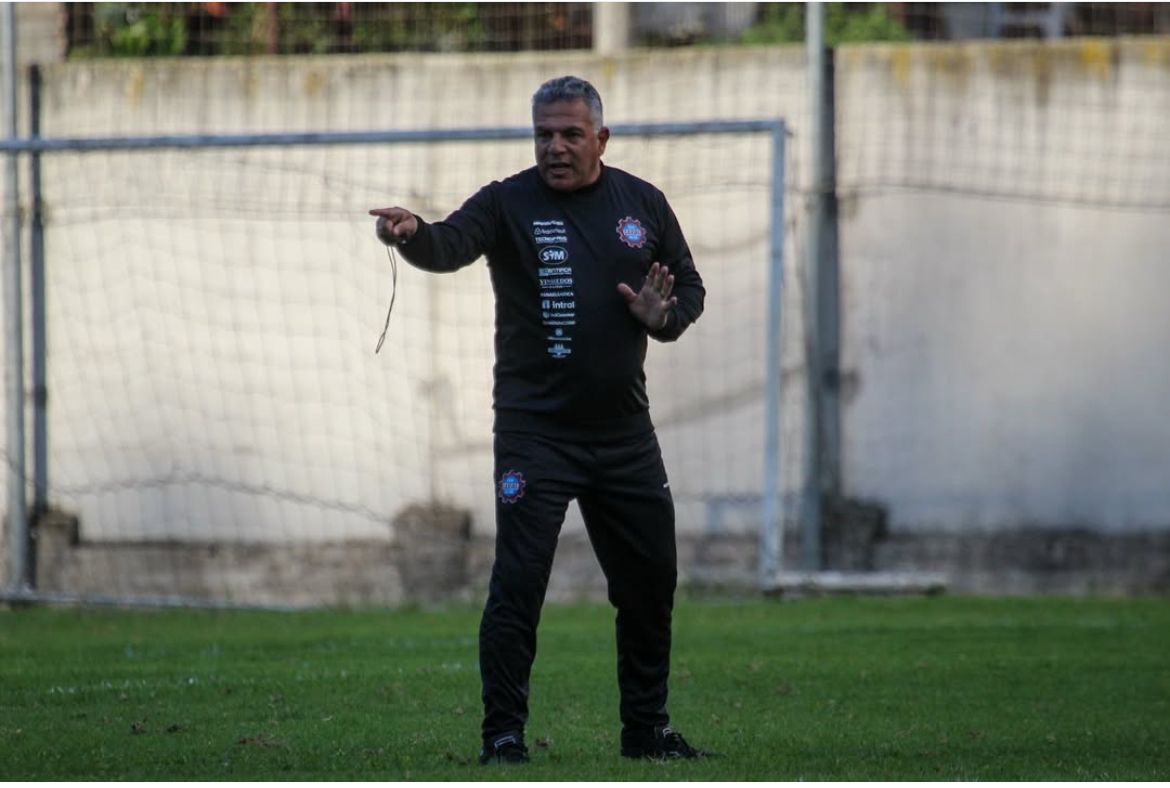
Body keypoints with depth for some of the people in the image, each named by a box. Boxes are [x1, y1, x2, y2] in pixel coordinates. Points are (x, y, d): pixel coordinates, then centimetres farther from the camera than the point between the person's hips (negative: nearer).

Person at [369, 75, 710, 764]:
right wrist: (414, 235, -46)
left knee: (650, 583, 11)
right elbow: (452, 246, -23)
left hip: (625, 433, 4)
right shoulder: (510, 203, -5)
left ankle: (647, 728, 26)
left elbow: (690, 285, 17)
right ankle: (504, 735, -7)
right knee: (518, 582, -12)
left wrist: (665, 316, -6)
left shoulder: (643, 203, 7)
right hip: (536, 431, -4)